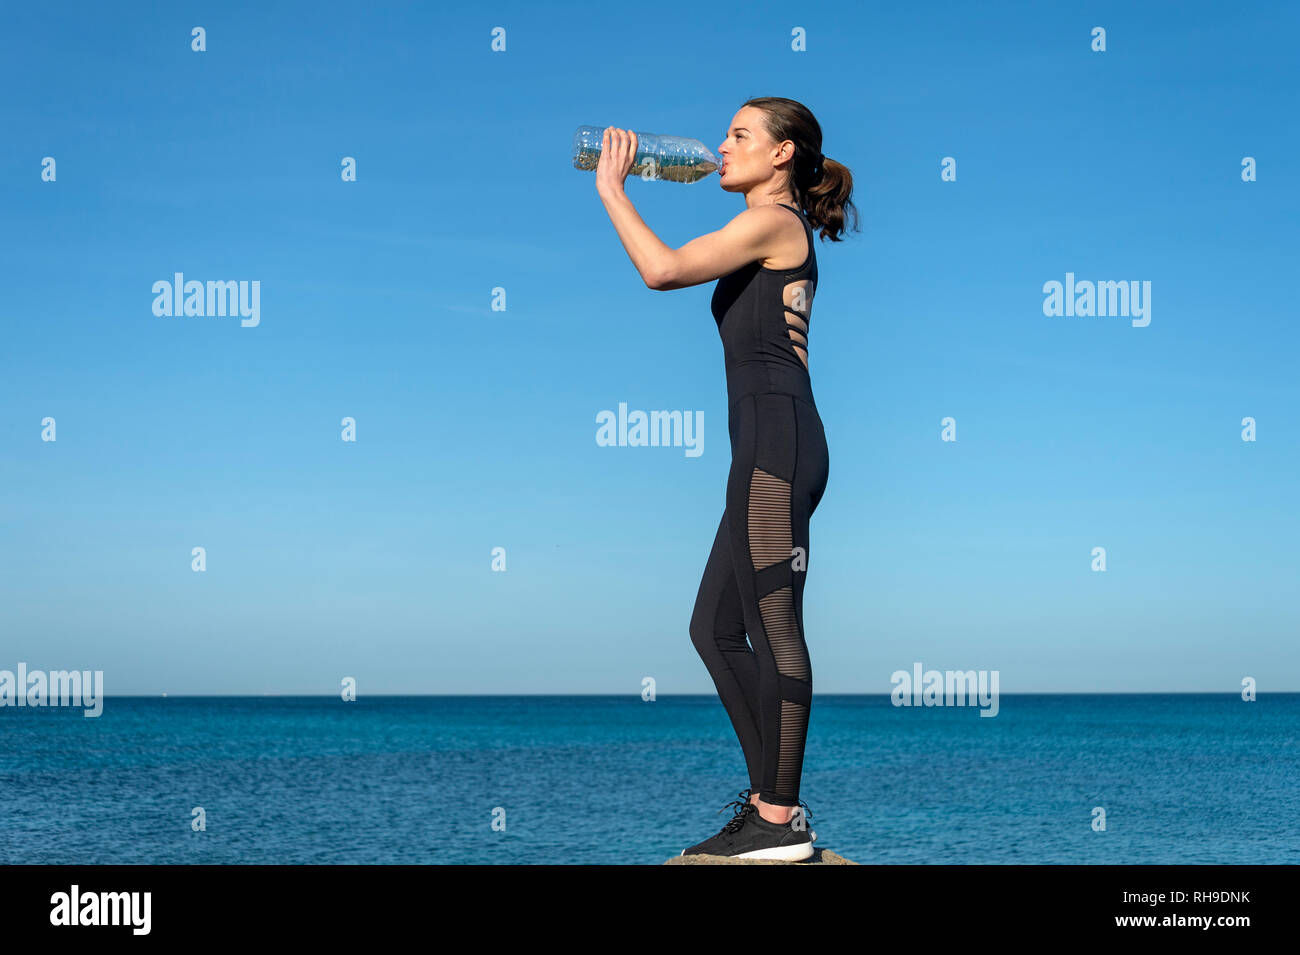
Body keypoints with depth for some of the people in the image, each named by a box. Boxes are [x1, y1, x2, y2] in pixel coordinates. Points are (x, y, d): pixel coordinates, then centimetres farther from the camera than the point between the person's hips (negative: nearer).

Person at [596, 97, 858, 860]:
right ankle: (770, 799, 16)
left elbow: (662, 269, -16)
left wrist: (612, 188, -6)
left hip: (778, 442, -10)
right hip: (768, 451, 10)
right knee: (716, 629, 11)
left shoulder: (774, 223, -5)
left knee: (776, 630, -8)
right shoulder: (777, 235, 25)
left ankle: (780, 820, -4)